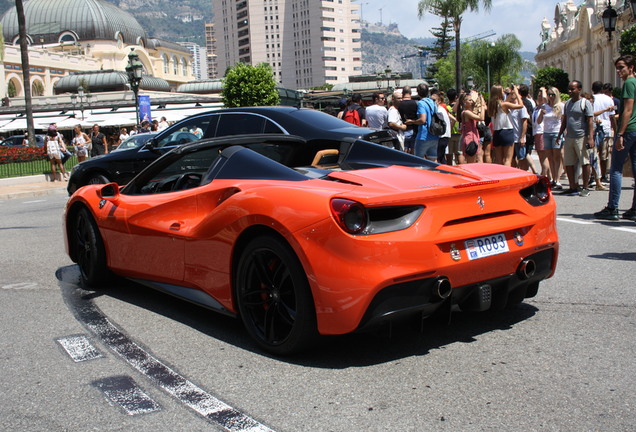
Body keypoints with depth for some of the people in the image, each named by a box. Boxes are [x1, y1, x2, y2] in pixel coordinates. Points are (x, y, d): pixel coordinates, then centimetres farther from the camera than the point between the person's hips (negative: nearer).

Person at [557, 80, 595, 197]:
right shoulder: (568, 103, 15)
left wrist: (590, 137, -18)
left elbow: (590, 121, -10)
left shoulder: (585, 103, -4)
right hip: (569, 138, 7)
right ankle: (573, 188, 14)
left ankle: (585, 188, 7)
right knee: (568, 164, 6)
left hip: (581, 138, -7)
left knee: (584, 163, -1)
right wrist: (559, 134, 17)